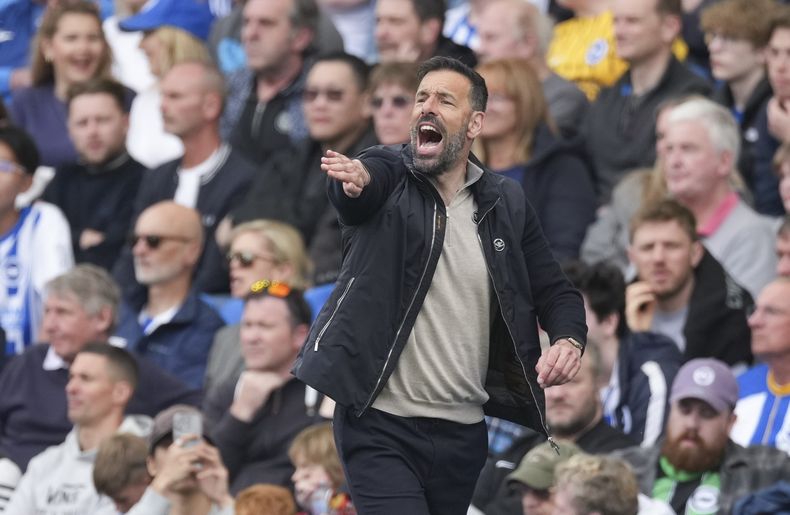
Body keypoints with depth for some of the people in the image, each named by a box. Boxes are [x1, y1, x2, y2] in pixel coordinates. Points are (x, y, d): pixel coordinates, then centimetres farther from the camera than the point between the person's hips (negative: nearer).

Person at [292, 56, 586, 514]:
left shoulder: (506, 204, 7)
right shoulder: (388, 176, -2)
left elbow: (555, 292, 10)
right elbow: (370, 176, -26)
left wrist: (569, 340, -13)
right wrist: (354, 177, -51)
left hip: (464, 434, 4)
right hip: (381, 425, -4)